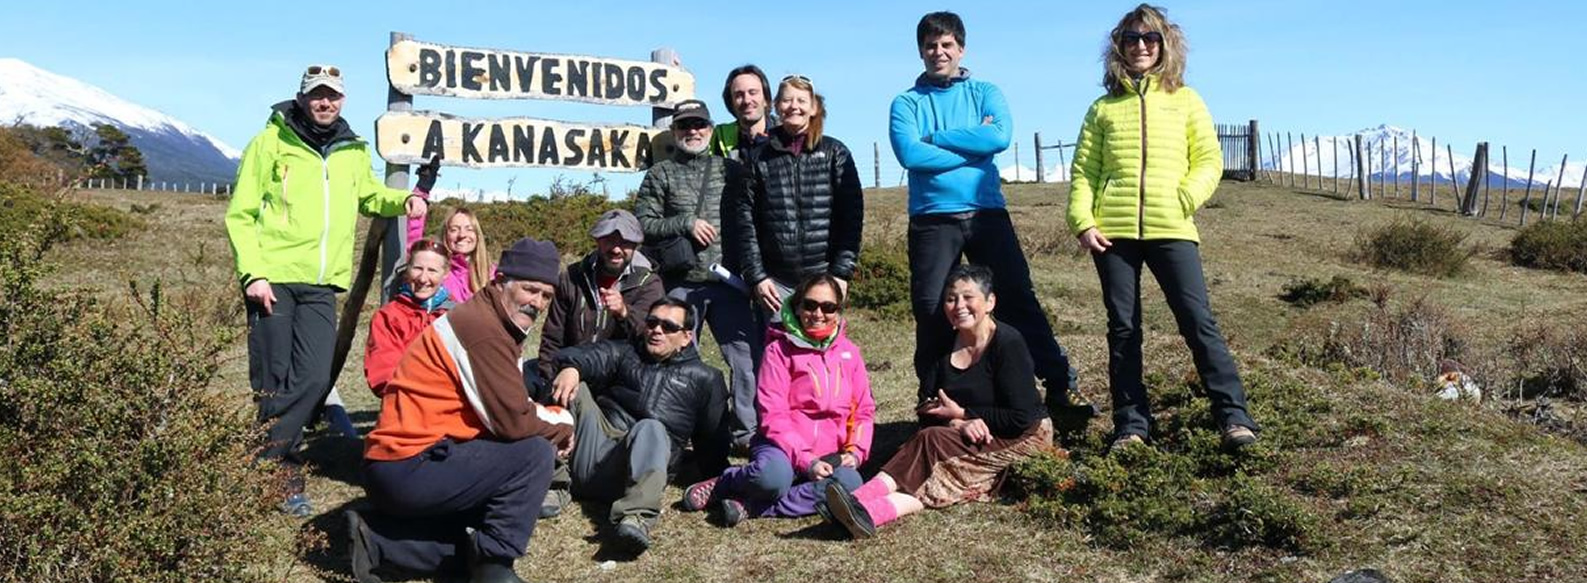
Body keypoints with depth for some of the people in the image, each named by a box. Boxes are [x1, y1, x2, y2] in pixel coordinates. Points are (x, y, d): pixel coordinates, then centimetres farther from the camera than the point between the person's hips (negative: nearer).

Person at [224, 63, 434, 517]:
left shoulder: (353, 152, 12)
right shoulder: (272, 142, -1)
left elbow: (370, 194, 32)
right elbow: (241, 214, -2)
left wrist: (405, 200, 11)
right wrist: (252, 273, -12)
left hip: (321, 285, 4)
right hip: (273, 279, -3)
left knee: (313, 379, -6)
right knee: (272, 382, 1)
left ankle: (264, 467, 7)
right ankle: (281, 471, 14)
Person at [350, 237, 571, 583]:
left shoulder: (499, 327, 15)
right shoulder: (484, 331, -17)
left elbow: (509, 408, 15)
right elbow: (512, 421, -20)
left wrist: (556, 418, -1)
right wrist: (561, 429, -3)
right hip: (410, 467, -10)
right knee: (535, 454, -15)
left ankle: (379, 543, 14)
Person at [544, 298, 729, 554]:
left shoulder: (704, 378, 21)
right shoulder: (625, 352, 23)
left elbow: (714, 438, 19)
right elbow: (590, 356, 0)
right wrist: (571, 367, -22)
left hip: (642, 464, -3)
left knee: (651, 429, -34)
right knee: (574, 389, -13)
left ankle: (635, 518, -56)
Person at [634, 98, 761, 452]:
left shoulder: (730, 170, 11)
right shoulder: (660, 175, 8)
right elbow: (642, 223, 1)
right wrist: (686, 224, -10)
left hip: (728, 281, 1)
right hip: (680, 285, -1)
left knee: (747, 356, -3)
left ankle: (747, 432, 9)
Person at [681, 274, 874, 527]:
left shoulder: (849, 352, 13)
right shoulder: (780, 349, 0)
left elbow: (864, 410, 14)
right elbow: (774, 416, -7)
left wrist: (855, 451, -5)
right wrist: (806, 460, -18)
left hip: (829, 456, 4)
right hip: (784, 446, -3)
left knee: (850, 483, -33)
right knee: (772, 478, -40)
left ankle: (752, 506, -27)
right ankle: (722, 484, -5)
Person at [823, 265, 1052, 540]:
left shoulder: (1008, 343, -13)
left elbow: (1020, 419, -18)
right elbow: (927, 410, -1)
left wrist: (961, 413, -14)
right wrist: (960, 424, -22)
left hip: (1022, 438, -5)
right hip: (970, 436, 5)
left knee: (932, 441, -30)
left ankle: (866, 505, -49)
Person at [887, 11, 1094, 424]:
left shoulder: (984, 93, 11)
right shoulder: (906, 103, 8)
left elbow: (1000, 136, -10)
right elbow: (909, 153, -11)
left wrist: (935, 138, -8)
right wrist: (973, 146, -7)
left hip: (987, 213, 1)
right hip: (933, 219, 0)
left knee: (1019, 300, -1)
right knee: (932, 312, 0)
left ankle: (1062, 387, 5)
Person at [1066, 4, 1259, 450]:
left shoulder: (1185, 100, 14)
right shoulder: (1104, 108, 14)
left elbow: (1209, 161, 7)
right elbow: (1084, 171, 9)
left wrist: (1185, 198, -10)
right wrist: (1083, 222, -4)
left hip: (1171, 229, -1)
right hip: (1113, 231, 1)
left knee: (1198, 320, -6)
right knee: (1122, 328, 3)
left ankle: (1233, 415, -1)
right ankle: (1131, 424, 9)